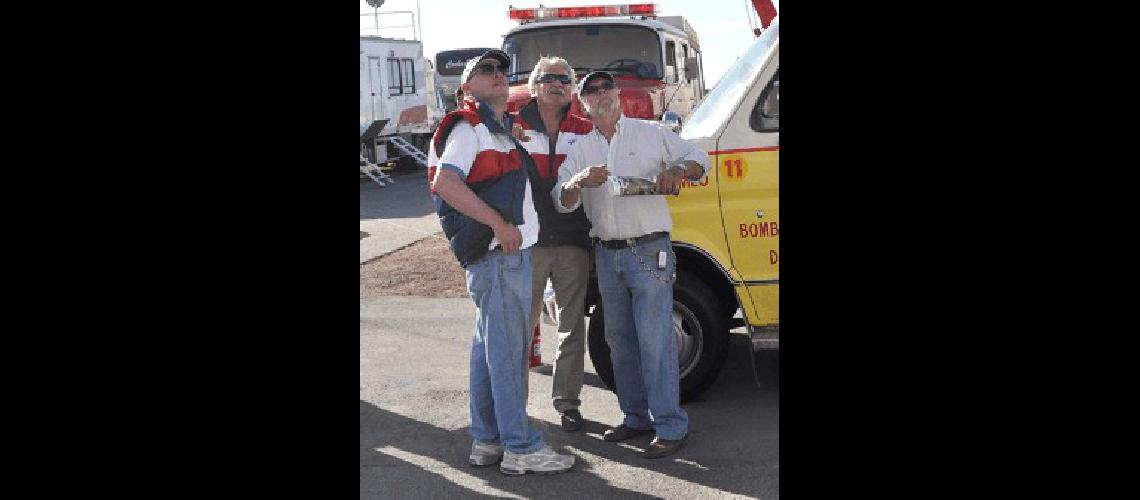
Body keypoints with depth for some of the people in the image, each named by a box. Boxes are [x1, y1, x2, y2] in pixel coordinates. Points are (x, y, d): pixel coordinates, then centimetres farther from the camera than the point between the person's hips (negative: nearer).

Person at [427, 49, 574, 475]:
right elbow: (445, 183, -23)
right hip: (500, 254, -10)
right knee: (507, 349, -7)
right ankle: (521, 448, -2)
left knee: (489, 346, 13)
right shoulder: (469, 128, -9)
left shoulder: (502, 129, 20)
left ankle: (486, 440, 21)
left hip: (511, 252, 10)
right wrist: (500, 224, -25)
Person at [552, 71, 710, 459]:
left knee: (655, 341, -9)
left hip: (649, 251, -4)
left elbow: (699, 160, 8)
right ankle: (637, 416, 23)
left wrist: (678, 170, -14)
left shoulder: (651, 133, 5)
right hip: (607, 255, 5)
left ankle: (670, 427, -4)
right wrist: (580, 181, -20)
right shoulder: (580, 149, 12)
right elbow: (561, 202, 2)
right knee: (620, 340, 11)